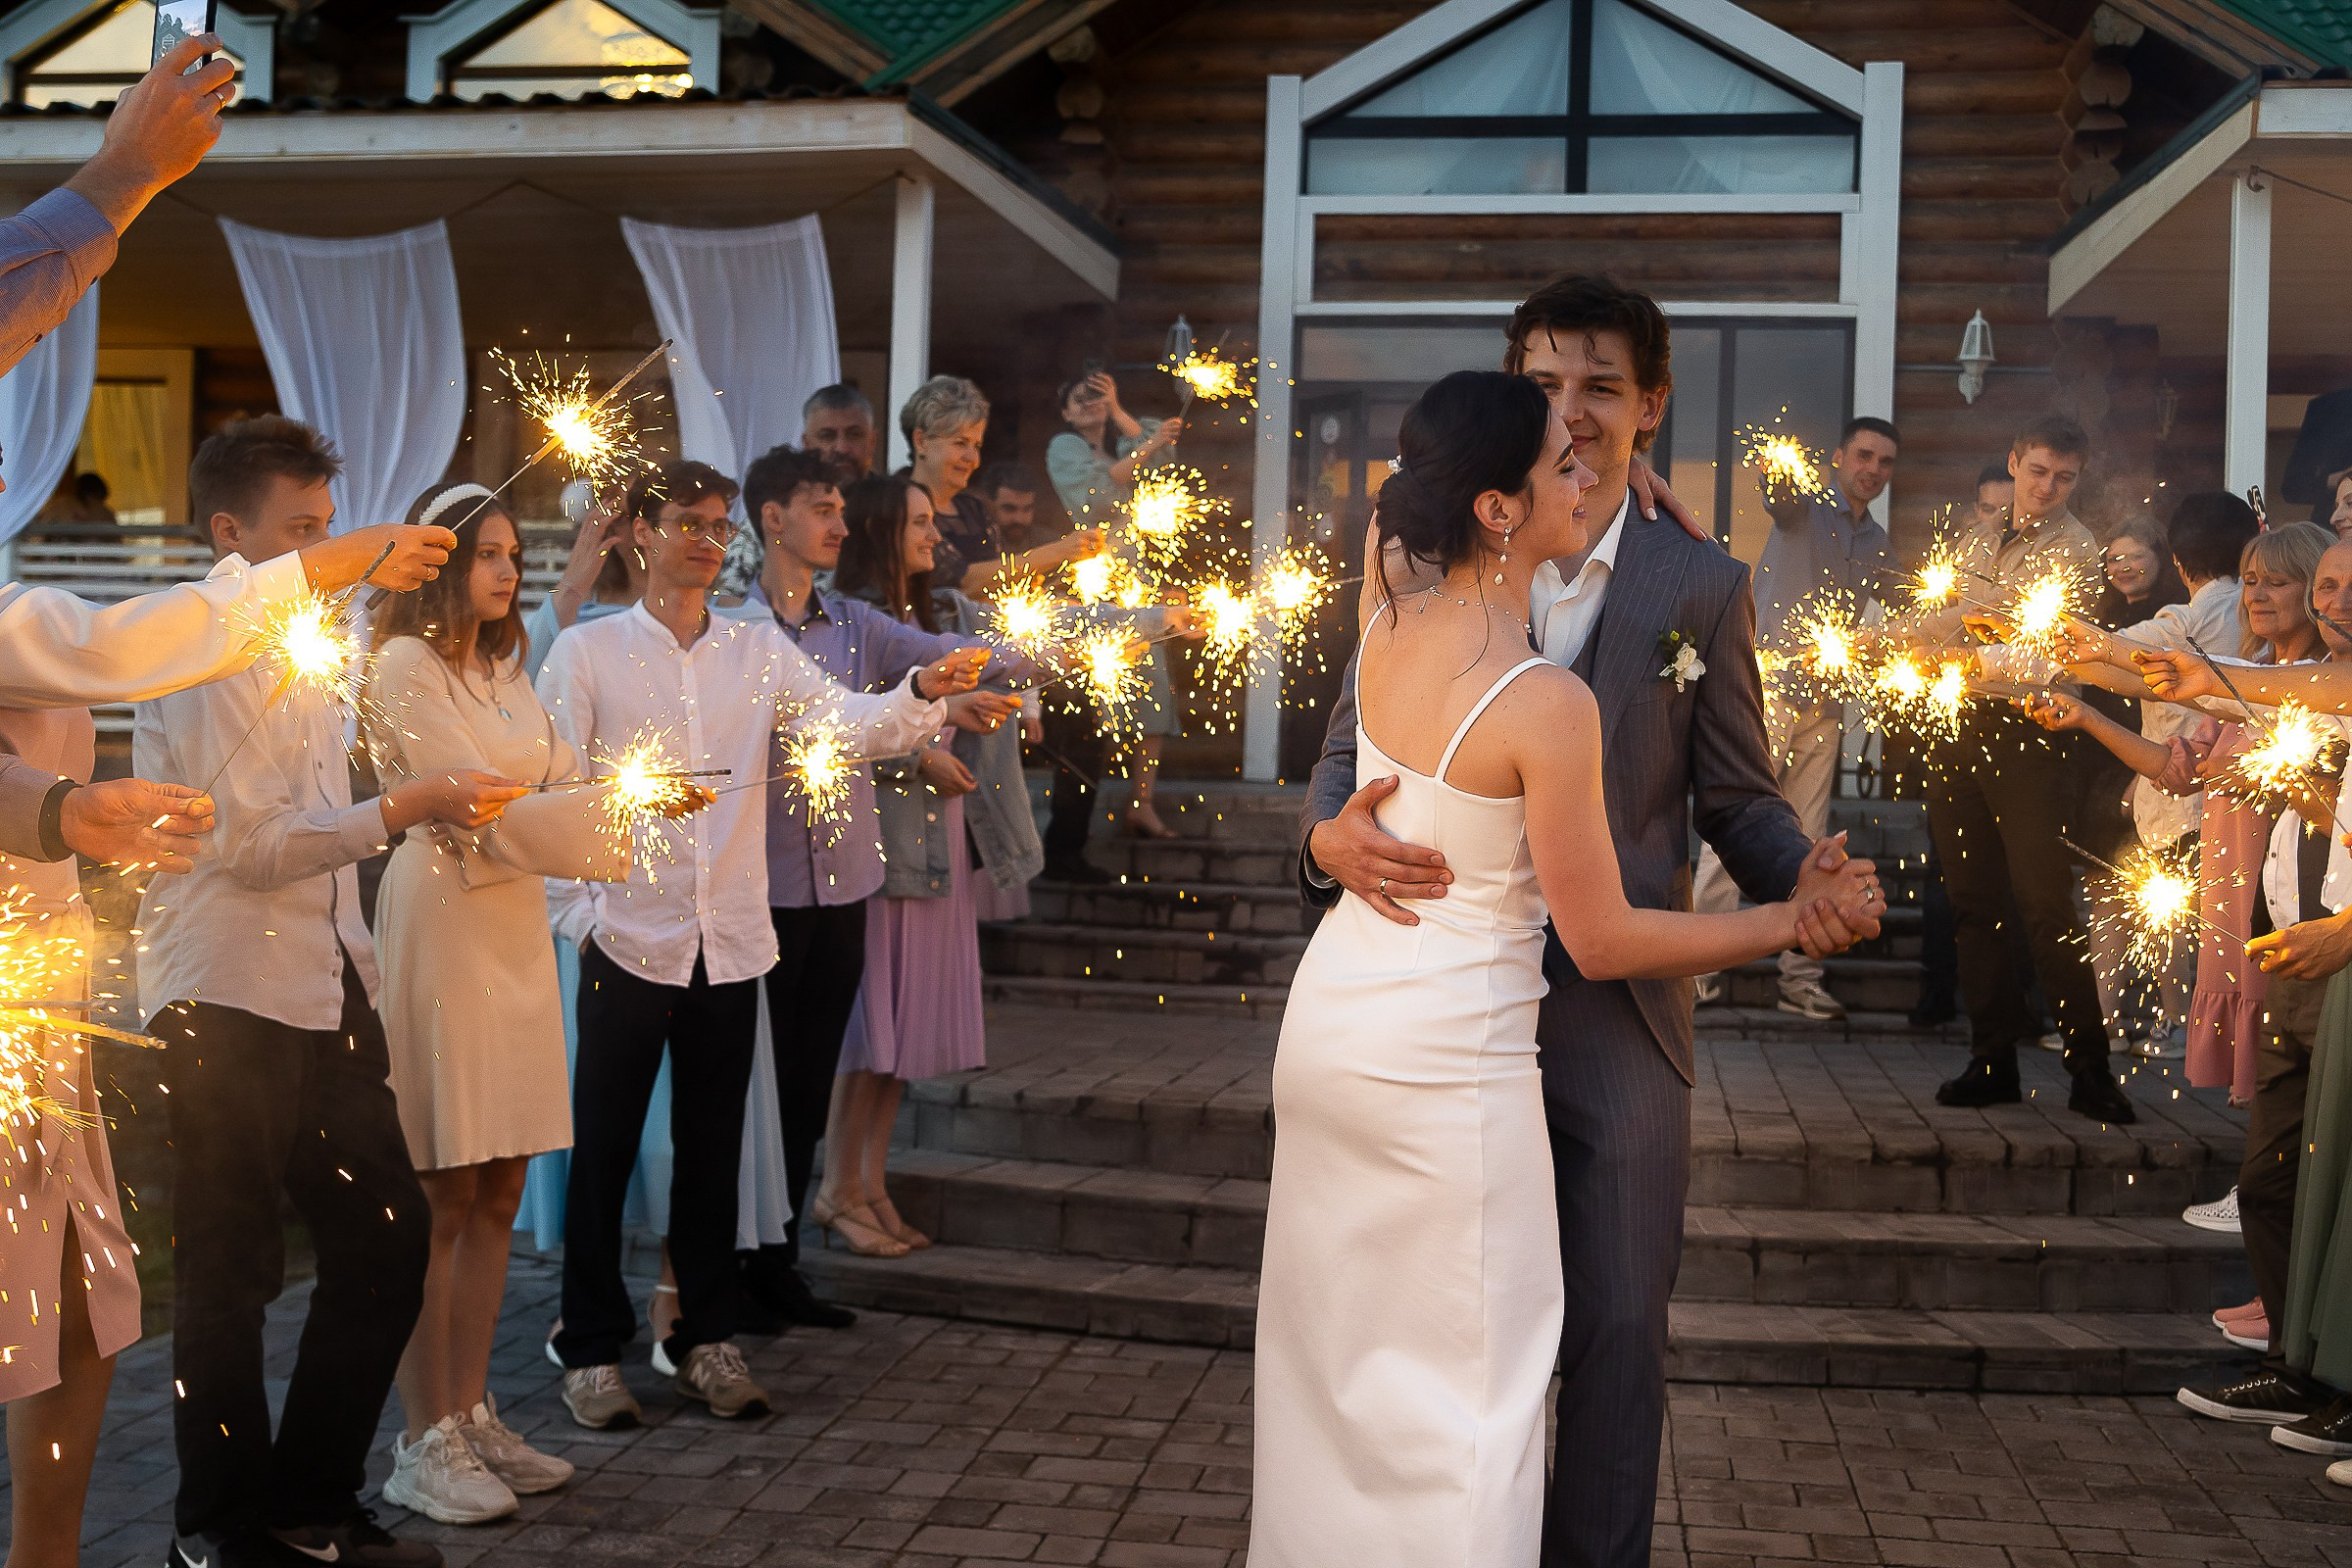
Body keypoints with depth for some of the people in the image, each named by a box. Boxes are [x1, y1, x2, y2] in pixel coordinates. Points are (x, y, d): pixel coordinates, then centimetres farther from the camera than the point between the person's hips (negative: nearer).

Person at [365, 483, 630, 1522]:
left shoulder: (503, 671, 20)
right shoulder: (405, 667, -6)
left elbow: (564, 781, 12)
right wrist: (625, 802, -11)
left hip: (516, 930, 8)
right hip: (442, 930, -8)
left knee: (497, 1198, 9)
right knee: (442, 1199, -4)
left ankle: (472, 1412, 17)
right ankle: (425, 1443, 3)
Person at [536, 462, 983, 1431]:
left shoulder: (759, 650, 9)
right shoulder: (587, 652, 1)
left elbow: (851, 730, -4)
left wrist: (923, 693, -23)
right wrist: (577, 914, -7)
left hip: (729, 941, 3)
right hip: (628, 940, -3)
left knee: (712, 1148, 10)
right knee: (604, 1148, 3)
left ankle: (704, 1341, 22)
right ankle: (591, 1350, 15)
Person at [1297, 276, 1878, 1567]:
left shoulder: (1701, 587, 1)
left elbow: (1737, 798, 4)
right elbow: (1348, 755, 3)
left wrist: (1811, 885, -17)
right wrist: (1335, 839, -20)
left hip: (1619, 1014, -1)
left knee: (1617, 1326, 7)